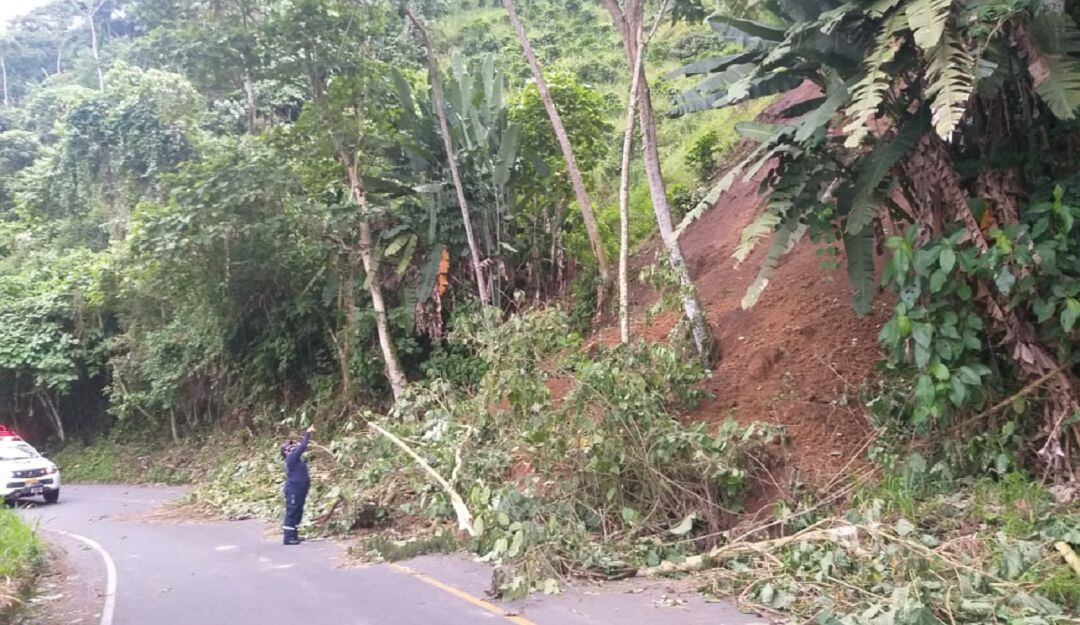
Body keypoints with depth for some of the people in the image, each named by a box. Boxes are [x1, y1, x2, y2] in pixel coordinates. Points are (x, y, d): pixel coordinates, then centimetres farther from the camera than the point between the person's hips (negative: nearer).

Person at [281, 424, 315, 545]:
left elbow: (302, 447, 19)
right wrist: (307, 434, -12)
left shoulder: (295, 458, 14)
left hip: (299, 489, 10)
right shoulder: (291, 458, -12)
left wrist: (308, 434, 12)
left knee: (298, 513, 14)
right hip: (293, 489, -10)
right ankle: (288, 537, -2)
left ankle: (294, 535, 21)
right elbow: (302, 447, -17)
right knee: (291, 512, -5)